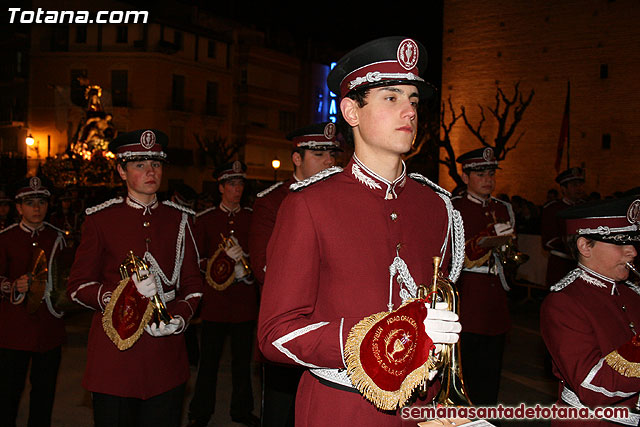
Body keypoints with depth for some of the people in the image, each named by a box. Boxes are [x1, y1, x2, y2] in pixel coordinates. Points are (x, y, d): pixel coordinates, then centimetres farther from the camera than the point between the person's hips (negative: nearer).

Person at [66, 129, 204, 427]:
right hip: (113, 356, -2)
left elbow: (193, 283, 11)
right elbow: (77, 287, 0)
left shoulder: (179, 219, 9)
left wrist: (179, 317, -8)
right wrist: (123, 293, -17)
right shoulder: (100, 219, 1)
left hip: (166, 356, 3)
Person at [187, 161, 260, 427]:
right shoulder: (204, 219, 4)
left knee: (243, 358, 9)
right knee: (209, 359, 2)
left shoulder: (252, 218, 9)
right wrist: (216, 268, -12)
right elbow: (197, 259, 4)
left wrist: (244, 260, -8)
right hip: (215, 298, -2)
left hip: (245, 299, 2)